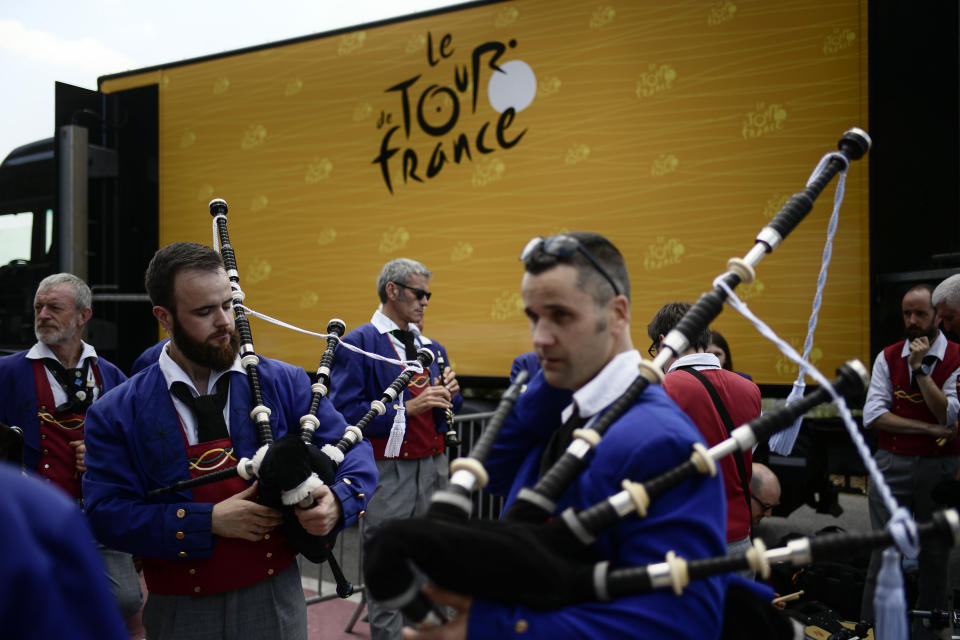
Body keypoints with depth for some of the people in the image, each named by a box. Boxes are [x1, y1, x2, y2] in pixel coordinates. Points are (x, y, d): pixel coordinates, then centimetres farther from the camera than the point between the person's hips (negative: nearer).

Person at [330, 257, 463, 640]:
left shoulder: (432, 347, 13)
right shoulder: (357, 345, -7)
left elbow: (448, 410, 20)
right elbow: (346, 412, -16)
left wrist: (450, 394, -3)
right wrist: (407, 408, -22)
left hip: (433, 467, 6)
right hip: (388, 471, -6)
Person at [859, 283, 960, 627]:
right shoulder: (887, 358, 3)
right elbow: (873, 415, -6)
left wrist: (920, 367, -17)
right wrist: (930, 429, -13)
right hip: (892, 466, 1)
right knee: (884, 552, 2)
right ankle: (871, 626, 10)